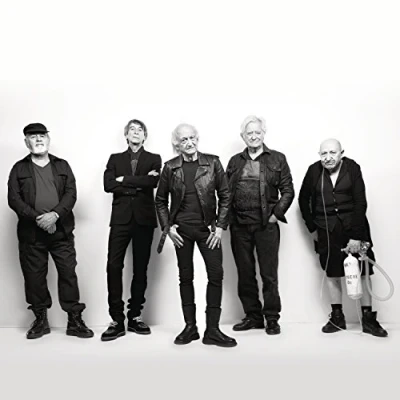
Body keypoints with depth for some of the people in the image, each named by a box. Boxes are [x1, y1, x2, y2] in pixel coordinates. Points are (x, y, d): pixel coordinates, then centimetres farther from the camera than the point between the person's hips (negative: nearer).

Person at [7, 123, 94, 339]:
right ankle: (40, 320, 20)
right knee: (34, 277, 6)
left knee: (68, 273, -1)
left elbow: (71, 193, 1)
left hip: (61, 230, 0)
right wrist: (37, 218, -15)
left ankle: (75, 321, 8)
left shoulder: (62, 165, 12)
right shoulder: (19, 168, 8)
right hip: (31, 232, 0)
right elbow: (14, 199, -2)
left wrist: (55, 214, -15)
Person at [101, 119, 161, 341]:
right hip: (120, 219, 0)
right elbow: (108, 185, -3)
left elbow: (153, 182, -9)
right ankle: (117, 320, -2)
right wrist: (138, 184, -9)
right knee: (114, 266, -9)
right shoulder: (115, 159, 15)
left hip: (144, 219, 0)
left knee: (141, 269, 4)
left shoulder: (154, 159, 11)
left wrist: (124, 180, -6)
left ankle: (135, 317, 15)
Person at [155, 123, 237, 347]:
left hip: (207, 228, 0)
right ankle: (190, 327, 18)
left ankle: (213, 330, 5)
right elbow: (160, 200, 8)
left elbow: (225, 195, 1)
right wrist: (167, 227, -1)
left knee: (216, 275, -5)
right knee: (186, 277, 7)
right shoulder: (170, 168, 1)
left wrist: (220, 226, -5)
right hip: (181, 229, 1)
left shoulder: (212, 163, -1)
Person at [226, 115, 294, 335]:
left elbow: (288, 191, 3)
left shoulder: (277, 159, 5)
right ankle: (252, 316, 21)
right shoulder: (235, 161, 13)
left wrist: (276, 214, -6)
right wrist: (227, 218, 1)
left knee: (269, 274, 1)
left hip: (266, 225, -3)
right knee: (245, 274, 9)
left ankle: (272, 318, 13)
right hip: (239, 226, 3)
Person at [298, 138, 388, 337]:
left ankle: (368, 318, 12)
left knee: (363, 271, 0)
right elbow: (303, 199, 10)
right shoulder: (314, 171, -2)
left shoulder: (352, 168, -8)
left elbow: (360, 203, -11)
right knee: (332, 273, 7)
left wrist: (356, 236, -16)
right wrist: (312, 228, 5)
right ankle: (337, 317, 20)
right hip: (327, 229, 2)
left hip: (353, 225, -1)